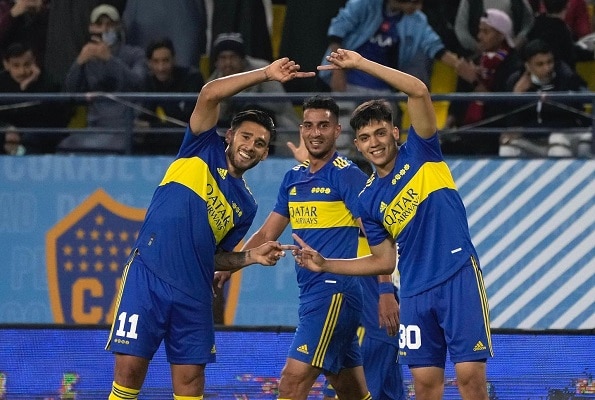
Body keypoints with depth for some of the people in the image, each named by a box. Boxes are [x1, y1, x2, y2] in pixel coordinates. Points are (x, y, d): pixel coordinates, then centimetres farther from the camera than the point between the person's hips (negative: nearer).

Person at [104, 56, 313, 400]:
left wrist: (252, 257, 3)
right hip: (147, 277, -4)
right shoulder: (204, 150, 9)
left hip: (194, 294, 4)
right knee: (129, 368, -8)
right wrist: (266, 74, -6)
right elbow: (210, 95, -5)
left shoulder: (246, 205, 18)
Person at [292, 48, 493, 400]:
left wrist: (361, 63, -9)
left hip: (459, 279, -5)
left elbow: (419, 91, -9)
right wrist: (325, 265, 12)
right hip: (416, 292, 5)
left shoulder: (420, 154, 4)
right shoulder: (369, 201, 14)